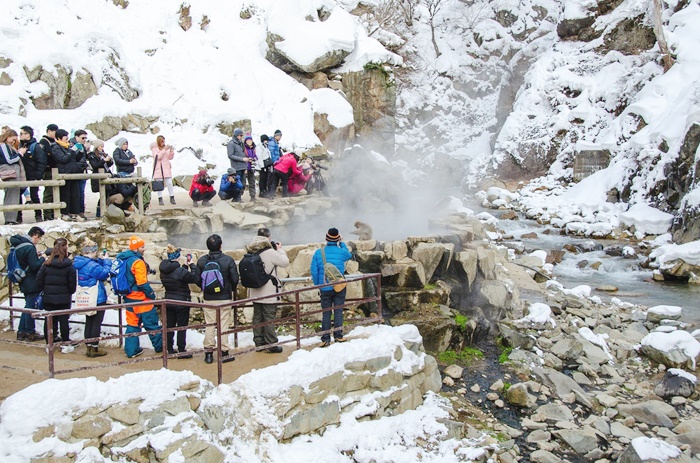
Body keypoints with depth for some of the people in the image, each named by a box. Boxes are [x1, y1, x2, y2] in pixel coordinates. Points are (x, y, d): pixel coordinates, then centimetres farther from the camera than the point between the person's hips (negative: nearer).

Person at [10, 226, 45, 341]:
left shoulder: (18, 245, 9)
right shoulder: (30, 247, -20)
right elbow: (34, 266, -21)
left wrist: (36, 256, 7)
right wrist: (42, 259, -6)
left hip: (24, 283, 9)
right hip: (32, 283, -9)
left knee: (28, 306, 18)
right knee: (31, 307, 1)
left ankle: (21, 332, 21)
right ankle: (30, 333, 9)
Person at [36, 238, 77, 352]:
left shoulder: (46, 265, -3)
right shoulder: (69, 265, -9)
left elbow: (39, 281, 0)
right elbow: (72, 284, -7)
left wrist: (44, 290, 15)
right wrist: (70, 292, 12)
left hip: (48, 298, 2)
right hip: (64, 298, -2)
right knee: (63, 320, 4)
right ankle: (65, 345, 8)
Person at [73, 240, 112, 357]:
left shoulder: (78, 263, 5)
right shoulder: (92, 265, -24)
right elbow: (104, 274, -16)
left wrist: (100, 260, 5)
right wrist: (106, 261, -7)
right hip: (97, 298, -9)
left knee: (89, 322, 16)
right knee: (96, 323, 1)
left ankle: (89, 347, 22)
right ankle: (94, 349, 6)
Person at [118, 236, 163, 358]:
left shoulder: (123, 260, 8)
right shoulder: (137, 262, -19)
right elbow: (142, 282, -21)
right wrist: (151, 294, -10)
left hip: (129, 298, 8)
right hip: (140, 298, -8)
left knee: (132, 324, 13)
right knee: (151, 323, 4)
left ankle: (131, 350, 15)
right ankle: (160, 346, 14)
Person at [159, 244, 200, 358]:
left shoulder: (164, 270, 1)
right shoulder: (180, 271, -22)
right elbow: (195, 278, -17)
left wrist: (185, 266, 11)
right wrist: (192, 265, -8)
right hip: (181, 301, -7)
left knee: (170, 325, 13)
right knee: (182, 326, 3)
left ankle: (170, 349, 21)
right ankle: (182, 351, 7)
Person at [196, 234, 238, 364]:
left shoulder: (201, 261, -3)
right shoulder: (228, 260, -10)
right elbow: (235, 279, -7)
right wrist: (232, 290, 14)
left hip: (208, 298, 2)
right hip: (224, 298, -2)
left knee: (209, 325, 9)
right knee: (223, 325, 3)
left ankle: (208, 353, 11)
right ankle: (224, 352, 5)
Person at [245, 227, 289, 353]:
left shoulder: (251, 252, 2)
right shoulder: (270, 252, -18)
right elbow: (285, 262, -11)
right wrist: (280, 249, 3)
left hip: (255, 291, 6)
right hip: (269, 292, -6)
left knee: (257, 317, 12)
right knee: (269, 318, -2)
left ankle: (259, 343, 18)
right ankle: (271, 345, 2)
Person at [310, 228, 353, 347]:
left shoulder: (318, 253, -5)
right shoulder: (342, 252, -6)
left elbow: (314, 271, -4)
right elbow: (349, 255, 19)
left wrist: (317, 284, 9)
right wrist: (342, 243, 26)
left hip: (325, 288, 1)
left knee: (326, 313, 5)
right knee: (338, 311, 8)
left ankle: (325, 339, 5)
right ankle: (338, 335, 13)